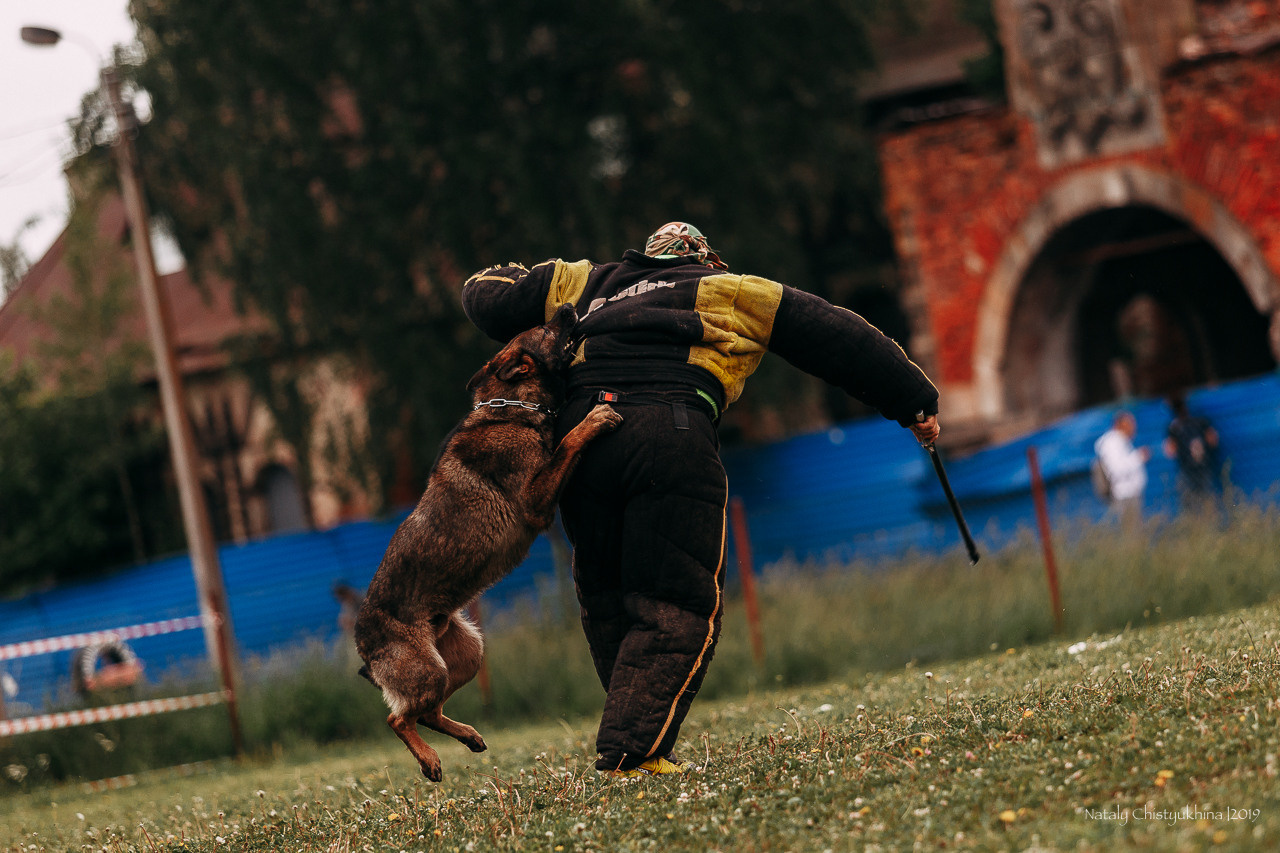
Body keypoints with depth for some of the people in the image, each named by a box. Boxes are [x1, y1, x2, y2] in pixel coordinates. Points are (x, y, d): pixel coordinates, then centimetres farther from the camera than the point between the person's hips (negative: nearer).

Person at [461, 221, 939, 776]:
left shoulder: (583, 284, 32)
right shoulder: (729, 293, 25)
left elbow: (485, 295, 33)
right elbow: (837, 339, 25)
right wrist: (914, 402, 31)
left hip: (579, 432, 4)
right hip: (671, 436, -3)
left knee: (606, 606, 18)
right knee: (678, 610, 0)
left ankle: (633, 742, 15)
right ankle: (629, 755, -12)